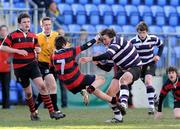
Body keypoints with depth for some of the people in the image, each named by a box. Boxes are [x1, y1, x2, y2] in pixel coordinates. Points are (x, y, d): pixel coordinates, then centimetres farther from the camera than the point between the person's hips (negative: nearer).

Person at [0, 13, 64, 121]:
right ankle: (33, 113, 27)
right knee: (28, 92, 6)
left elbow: (37, 47, 22)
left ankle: (52, 112, -16)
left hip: (32, 64, 2)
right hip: (19, 67, -2)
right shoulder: (13, 35, -4)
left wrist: (38, 49, -4)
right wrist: (18, 51, -19)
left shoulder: (33, 36, 10)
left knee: (42, 86, -14)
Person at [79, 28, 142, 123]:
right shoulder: (111, 47, 12)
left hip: (134, 67, -9)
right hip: (123, 69, 9)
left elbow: (107, 55, -34)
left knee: (123, 79, -42)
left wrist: (91, 59, -35)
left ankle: (123, 105, -59)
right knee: (110, 93, -1)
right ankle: (118, 117, 12)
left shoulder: (116, 40, -17)